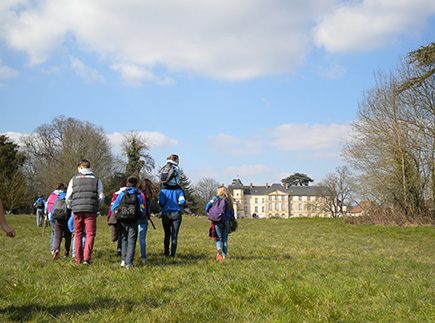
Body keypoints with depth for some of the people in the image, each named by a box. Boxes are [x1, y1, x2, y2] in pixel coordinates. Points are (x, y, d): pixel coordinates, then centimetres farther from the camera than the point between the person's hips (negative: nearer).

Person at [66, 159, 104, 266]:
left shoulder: (74, 179, 11)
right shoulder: (96, 179, 10)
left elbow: (68, 198, 8)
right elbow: (101, 197, 5)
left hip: (77, 210, 1)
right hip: (91, 211, -1)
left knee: (78, 235, 10)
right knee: (90, 234, 1)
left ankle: (78, 259, 13)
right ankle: (87, 258, -13)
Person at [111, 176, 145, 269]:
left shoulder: (122, 194, 8)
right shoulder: (138, 195, 6)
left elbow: (113, 208, 7)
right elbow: (142, 211, 3)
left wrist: (117, 215, 23)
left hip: (122, 221, 1)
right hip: (133, 222, -1)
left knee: (124, 240, 16)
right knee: (131, 241, 1)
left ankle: (123, 260, 7)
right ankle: (129, 263, -7)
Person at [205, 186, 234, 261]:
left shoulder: (216, 198, 0)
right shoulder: (229, 200, 7)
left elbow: (208, 205, -9)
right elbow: (232, 213, 9)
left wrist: (208, 212, 9)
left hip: (217, 221, -2)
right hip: (226, 222, 2)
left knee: (219, 238, 5)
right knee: (225, 240, 11)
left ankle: (219, 249, -25)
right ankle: (224, 256, 10)